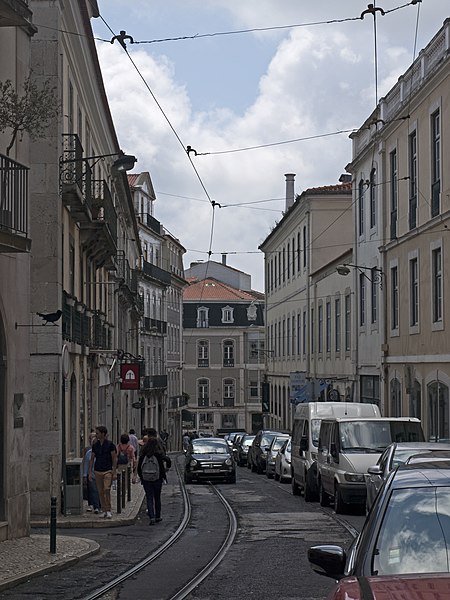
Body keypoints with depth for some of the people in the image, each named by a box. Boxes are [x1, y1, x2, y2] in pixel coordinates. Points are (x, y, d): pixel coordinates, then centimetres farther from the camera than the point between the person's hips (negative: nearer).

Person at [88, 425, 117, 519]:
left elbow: (114, 459, -3)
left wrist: (114, 472, -8)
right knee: (100, 492, 4)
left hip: (108, 470, -4)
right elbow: (92, 459, 13)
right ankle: (104, 510, 13)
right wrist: (90, 472, 7)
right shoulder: (95, 445, 8)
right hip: (98, 471, 4)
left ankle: (108, 511, -11)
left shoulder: (110, 444, -4)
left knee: (107, 489, -17)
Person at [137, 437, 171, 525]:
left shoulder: (143, 455, -3)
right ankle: (157, 517, 24)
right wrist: (167, 468, 3)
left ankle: (152, 517, -10)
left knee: (149, 498, 3)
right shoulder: (159, 454, -9)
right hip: (157, 479, 0)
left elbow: (139, 467, 0)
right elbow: (168, 460, -18)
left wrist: (141, 478, 13)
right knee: (157, 498, 15)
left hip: (146, 480, 0)